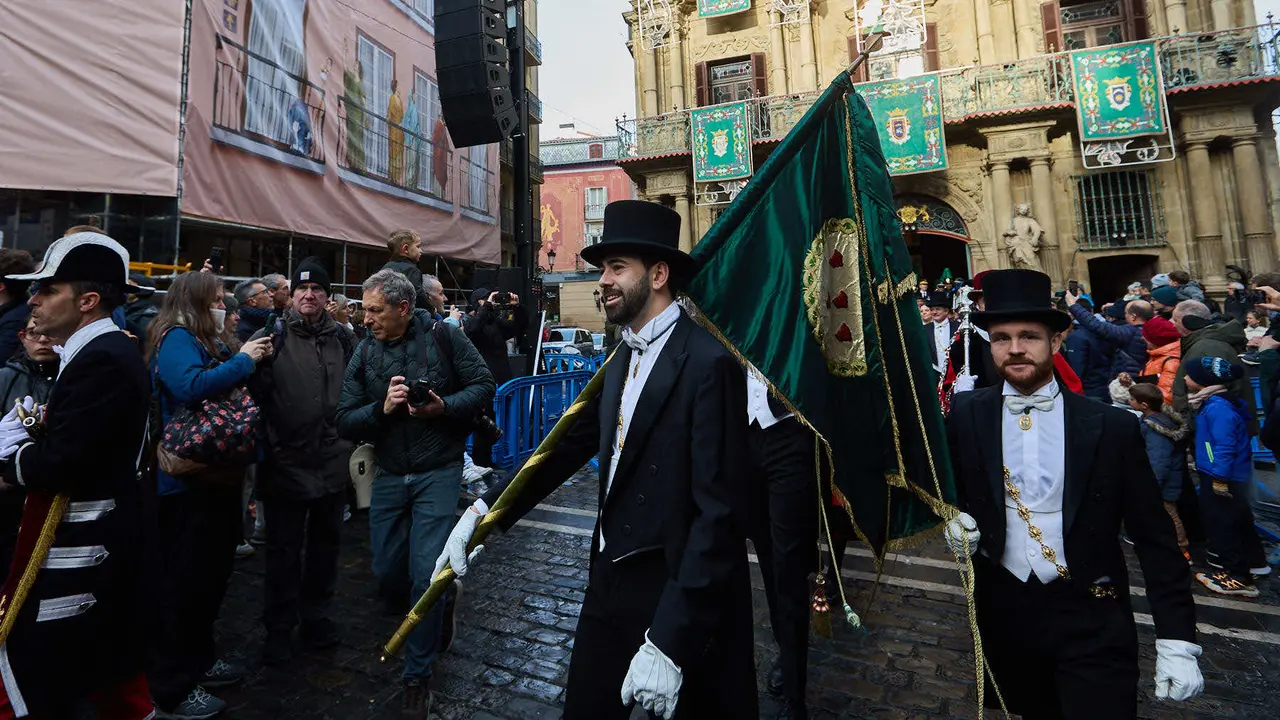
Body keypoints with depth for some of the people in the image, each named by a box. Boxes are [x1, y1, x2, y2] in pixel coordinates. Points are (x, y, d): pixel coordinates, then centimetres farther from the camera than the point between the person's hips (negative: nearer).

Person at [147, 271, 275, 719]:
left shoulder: (205, 342, 14)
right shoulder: (176, 338, -13)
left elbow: (229, 392, 19)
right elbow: (193, 387, -31)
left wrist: (251, 361, 6)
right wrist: (243, 361, -21)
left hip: (215, 474, 10)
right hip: (187, 480, -9)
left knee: (213, 568, 19)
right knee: (184, 576, 1)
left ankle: (198, 658, 35)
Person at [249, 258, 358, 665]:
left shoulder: (344, 339, 5)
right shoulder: (272, 336, -4)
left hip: (333, 461, 3)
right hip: (286, 461, -3)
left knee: (325, 543, 17)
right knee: (284, 549, 11)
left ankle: (316, 615, 36)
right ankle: (279, 628, 28)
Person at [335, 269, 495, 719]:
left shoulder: (443, 337, -10)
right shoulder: (363, 355, 0)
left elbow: (484, 386, -8)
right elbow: (345, 423, -2)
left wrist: (444, 408, -23)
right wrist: (382, 407, -20)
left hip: (437, 474, -4)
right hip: (389, 476, 5)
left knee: (425, 576, -4)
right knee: (386, 573, 13)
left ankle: (417, 676, 20)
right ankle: (435, 619, 47)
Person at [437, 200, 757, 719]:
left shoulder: (708, 363, -20)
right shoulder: (623, 358, 5)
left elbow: (720, 513, -23)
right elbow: (569, 444, 5)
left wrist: (668, 642, -23)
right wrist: (483, 511, -4)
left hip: (681, 598, -7)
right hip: (610, 581, 7)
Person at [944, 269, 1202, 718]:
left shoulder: (1111, 427, -7)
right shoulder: (965, 418, -5)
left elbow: (1155, 538, -4)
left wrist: (1177, 642, -7)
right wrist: (953, 522, -14)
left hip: (1090, 619, -1)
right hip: (1004, 611, 2)